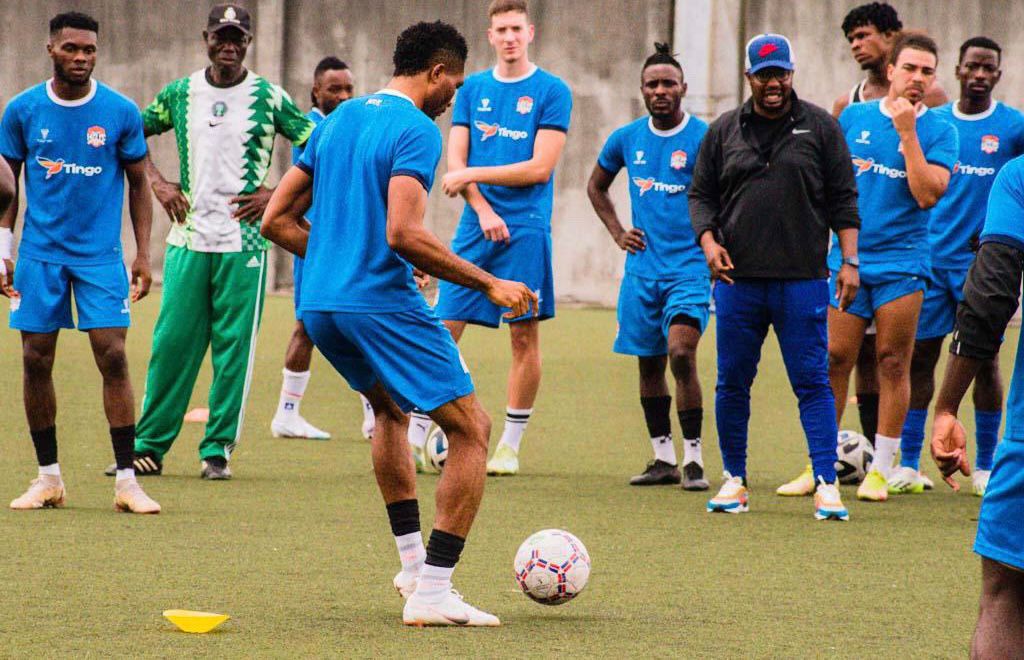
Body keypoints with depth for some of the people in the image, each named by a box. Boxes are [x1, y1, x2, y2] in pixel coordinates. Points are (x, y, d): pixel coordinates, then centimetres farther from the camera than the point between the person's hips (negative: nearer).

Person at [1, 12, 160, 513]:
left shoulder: (121, 113, -2)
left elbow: (138, 184, 7)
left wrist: (143, 254, 1)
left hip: (101, 254, -1)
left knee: (113, 356, -9)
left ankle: (126, 480, -6)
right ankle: (48, 477, 12)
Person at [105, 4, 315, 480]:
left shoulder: (268, 98, 0)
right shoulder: (180, 94, 7)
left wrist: (277, 195, -4)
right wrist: (157, 182, 6)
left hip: (244, 243, -2)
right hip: (187, 239, 2)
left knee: (234, 347, -1)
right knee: (171, 342, 1)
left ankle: (218, 449, 7)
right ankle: (149, 447, 8)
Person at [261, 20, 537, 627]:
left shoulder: (338, 119, 16)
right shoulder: (417, 131, -9)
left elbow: (277, 220, 16)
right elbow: (403, 234, -22)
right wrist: (489, 284, -15)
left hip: (319, 305, 9)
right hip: (384, 302, -9)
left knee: (390, 407, 32)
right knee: (471, 429, -1)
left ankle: (413, 562, 30)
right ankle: (432, 593, -8)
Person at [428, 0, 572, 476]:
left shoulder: (551, 92, -1)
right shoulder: (472, 89, 11)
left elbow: (540, 167, -8)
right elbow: (455, 161, 6)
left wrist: (472, 174, -9)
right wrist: (483, 209, -9)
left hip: (526, 228, -3)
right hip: (475, 224, 3)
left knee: (524, 334, -1)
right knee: (445, 329, -1)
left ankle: (510, 446, 8)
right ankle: (414, 436, 2)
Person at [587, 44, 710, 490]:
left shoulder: (703, 139, -7)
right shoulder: (627, 139, 7)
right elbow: (596, 186, 23)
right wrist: (617, 232, 12)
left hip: (690, 266, -5)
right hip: (642, 266, 5)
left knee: (681, 353, -19)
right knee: (649, 364, 8)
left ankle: (693, 458, -11)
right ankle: (663, 459, 19)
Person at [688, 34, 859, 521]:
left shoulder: (819, 127, 6)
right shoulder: (724, 131, 11)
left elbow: (843, 198, 6)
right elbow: (701, 194, 14)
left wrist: (849, 261, -2)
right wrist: (708, 240, -4)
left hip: (803, 279, -2)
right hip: (737, 279, 2)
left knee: (812, 383, -5)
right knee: (732, 383, 5)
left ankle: (826, 484, -5)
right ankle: (734, 480, 16)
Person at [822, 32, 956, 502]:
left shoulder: (939, 131, -1)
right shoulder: (853, 118, 7)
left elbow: (928, 194, -14)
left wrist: (908, 132, -16)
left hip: (902, 262, -2)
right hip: (848, 259, 2)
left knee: (893, 364, 0)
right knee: (835, 360, 1)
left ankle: (882, 470, 7)